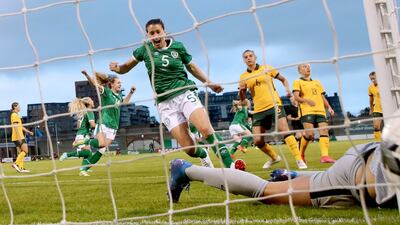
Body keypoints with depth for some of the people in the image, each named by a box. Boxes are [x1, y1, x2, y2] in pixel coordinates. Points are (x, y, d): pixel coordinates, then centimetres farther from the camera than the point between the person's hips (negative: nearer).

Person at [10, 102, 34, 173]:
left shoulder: (16, 115, 21)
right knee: (25, 151, -12)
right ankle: (16, 164, -15)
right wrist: (19, 136, -26)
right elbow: (15, 126, -19)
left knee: (21, 152, 7)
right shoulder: (14, 115, -10)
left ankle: (21, 168, 4)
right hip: (18, 137, -10)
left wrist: (28, 132, 29)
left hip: (19, 137, 10)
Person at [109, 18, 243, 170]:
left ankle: (229, 164, -22)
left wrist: (208, 82, 15)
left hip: (184, 93, 0)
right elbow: (126, 67, 12)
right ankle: (204, 156, 23)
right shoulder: (145, 49, 5)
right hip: (165, 103, 0)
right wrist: (117, 68, -10)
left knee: (206, 129, -27)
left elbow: (191, 66, 20)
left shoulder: (177, 47, 4)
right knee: (189, 148, -11)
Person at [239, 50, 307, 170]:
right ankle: (274, 157, 25)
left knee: (284, 129, -21)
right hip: (259, 110, 3)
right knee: (258, 141, -2)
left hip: (274, 105, -3)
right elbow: (242, 98, 11)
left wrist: (288, 89, -6)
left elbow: (283, 79, 14)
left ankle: (299, 160, -19)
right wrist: (241, 90, -11)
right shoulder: (243, 77, 9)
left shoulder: (266, 69, 6)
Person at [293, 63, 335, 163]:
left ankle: (324, 155, -22)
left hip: (320, 110, 5)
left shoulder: (317, 83, 27)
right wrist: (307, 100, -22)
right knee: (310, 133, -19)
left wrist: (329, 107, 8)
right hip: (307, 111, -5)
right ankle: (301, 155, 2)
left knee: (324, 131, -14)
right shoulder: (298, 82, 10)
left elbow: (323, 98, 25)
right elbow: (296, 97, -3)